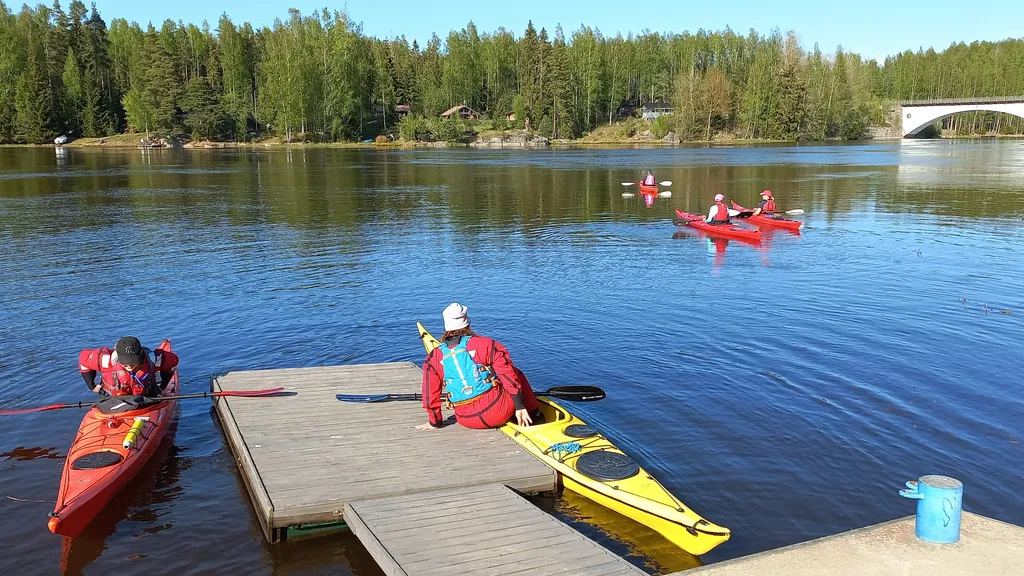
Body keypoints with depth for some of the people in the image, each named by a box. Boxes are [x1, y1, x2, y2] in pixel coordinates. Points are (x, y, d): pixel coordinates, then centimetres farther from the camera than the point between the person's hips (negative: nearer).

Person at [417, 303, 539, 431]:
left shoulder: (434, 358, 1)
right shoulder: (485, 344, -6)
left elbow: (430, 394, 5)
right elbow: (508, 374, -6)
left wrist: (435, 422, 17)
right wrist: (519, 406, 0)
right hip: (498, 411, -3)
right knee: (516, 374, 24)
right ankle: (533, 417, 31)